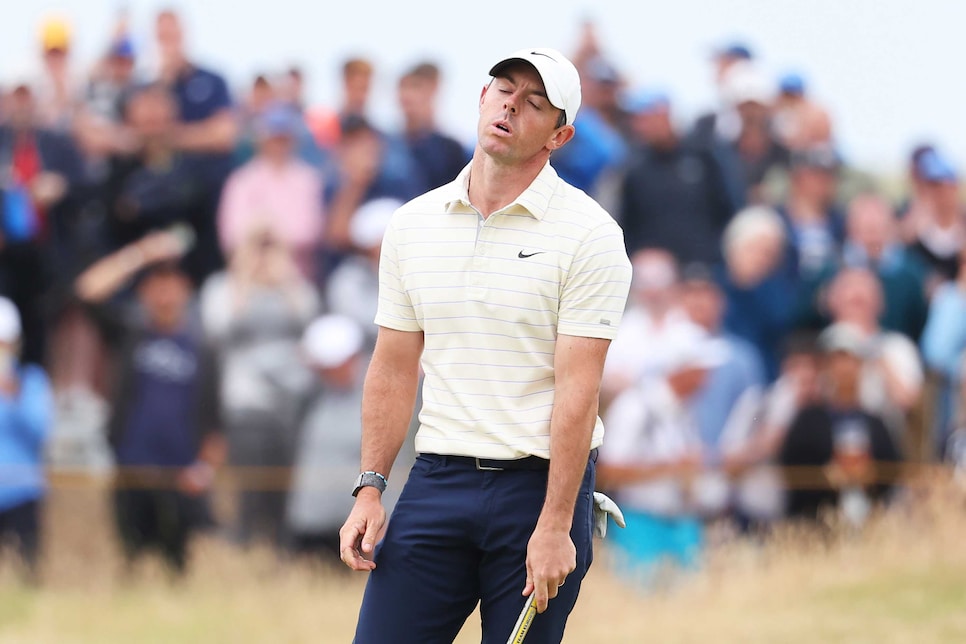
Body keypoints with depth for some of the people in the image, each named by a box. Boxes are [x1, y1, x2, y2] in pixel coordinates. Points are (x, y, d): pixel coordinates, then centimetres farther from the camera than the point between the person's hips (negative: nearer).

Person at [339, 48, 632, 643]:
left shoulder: (588, 234, -7)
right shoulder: (414, 224, 9)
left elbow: (577, 389, -12)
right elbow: (394, 369, 14)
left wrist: (554, 527, -17)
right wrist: (370, 488, 6)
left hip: (540, 482, -4)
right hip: (437, 482, 4)